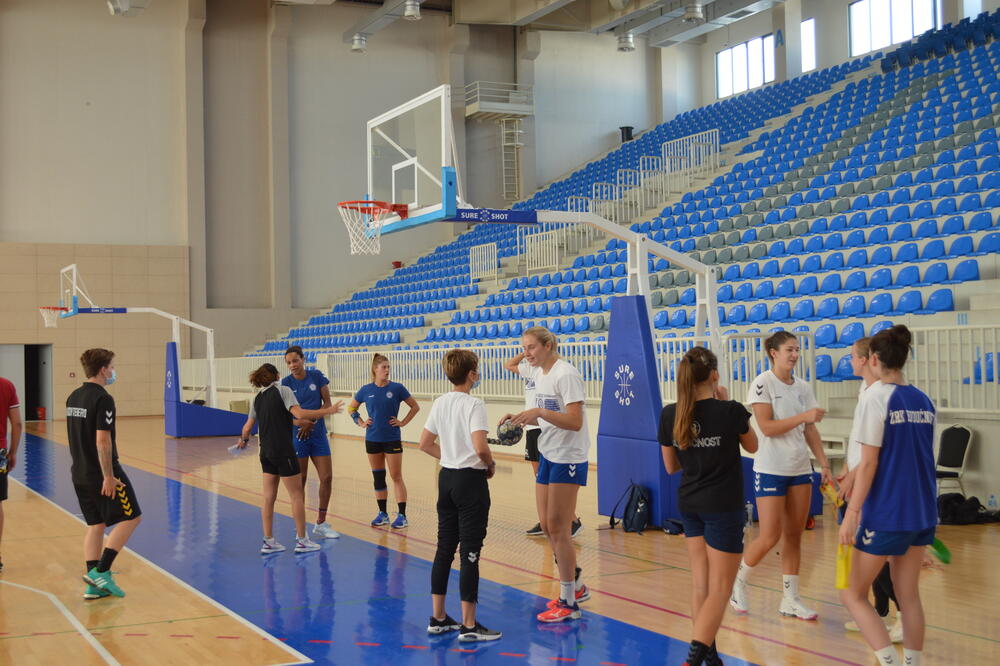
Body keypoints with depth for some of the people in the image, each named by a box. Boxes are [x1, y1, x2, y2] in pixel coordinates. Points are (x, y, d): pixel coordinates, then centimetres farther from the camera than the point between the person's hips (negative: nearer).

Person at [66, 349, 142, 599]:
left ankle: (94, 585, 10)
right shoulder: (103, 399, -17)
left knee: (95, 525, 12)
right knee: (131, 517, 2)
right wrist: (108, 476, -19)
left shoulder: (73, 397, 11)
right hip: (102, 474, -9)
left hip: (80, 473, 9)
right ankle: (100, 572, -4)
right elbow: (102, 441, -22)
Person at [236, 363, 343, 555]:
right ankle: (301, 540, 7)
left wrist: (244, 440, 37)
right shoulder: (283, 390, -7)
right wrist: (328, 410, -16)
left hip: (266, 451, 7)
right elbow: (299, 413, -20)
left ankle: (268, 541, 13)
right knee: (297, 494, 2)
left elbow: (247, 427, 16)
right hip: (283, 451, -7)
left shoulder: (258, 398, 11)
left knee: (268, 496, 10)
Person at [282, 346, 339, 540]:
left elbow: (327, 403, 1)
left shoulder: (317, 376, 0)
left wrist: (311, 421, -11)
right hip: (297, 436, -3)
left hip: (318, 434, 3)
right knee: (299, 481, 0)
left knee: (327, 477, 2)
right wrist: (300, 422, -25)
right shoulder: (286, 383, -5)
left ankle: (321, 523, 16)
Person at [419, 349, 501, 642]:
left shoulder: (440, 403, 7)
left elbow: (426, 444, 11)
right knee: (470, 553, -2)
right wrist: (491, 465, -8)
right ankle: (469, 626, 3)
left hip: (447, 477, 7)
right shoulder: (473, 404, -15)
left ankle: (438, 618, 20)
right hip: (470, 479, -7)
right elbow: (480, 446, -26)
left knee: (444, 548, 13)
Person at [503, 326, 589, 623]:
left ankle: (568, 603, 5)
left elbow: (574, 421, -25)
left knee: (558, 529, -5)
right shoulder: (539, 373, 10)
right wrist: (522, 418, 2)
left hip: (568, 458, -9)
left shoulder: (565, 374, -17)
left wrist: (538, 411, -32)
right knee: (547, 526, 11)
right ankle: (575, 586, 28)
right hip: (547, 454, 9)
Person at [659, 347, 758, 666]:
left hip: (689, 505, 5)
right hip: (724, 507, -5)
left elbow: (671, 466, 6)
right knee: (720, 588, -1)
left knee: (700, 583, 16)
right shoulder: (730, 411, -16)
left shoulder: (670, 415, -5)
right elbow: (752, 446, 5)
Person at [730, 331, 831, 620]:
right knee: (769, 537, -8)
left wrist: (824, 463, 4)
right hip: (770, 470, -6)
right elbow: (766, 426, -17)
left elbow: (810, 430, 12)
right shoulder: (763, 383, -9)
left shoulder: (802, 387, 10)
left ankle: (790, 599, 13)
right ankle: (738, 582, 16)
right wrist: (803, 416, -22)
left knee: (794, 536, 7)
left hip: (800, 470, 6)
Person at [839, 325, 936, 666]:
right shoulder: (923, 401, 6)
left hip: (885, 514, -6)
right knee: (908, 596, 15)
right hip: (922, 512, 7)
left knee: (852, 593, 5)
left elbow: (869, 463, -16)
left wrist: (852, 513, -13)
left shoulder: (876, 397, -12)